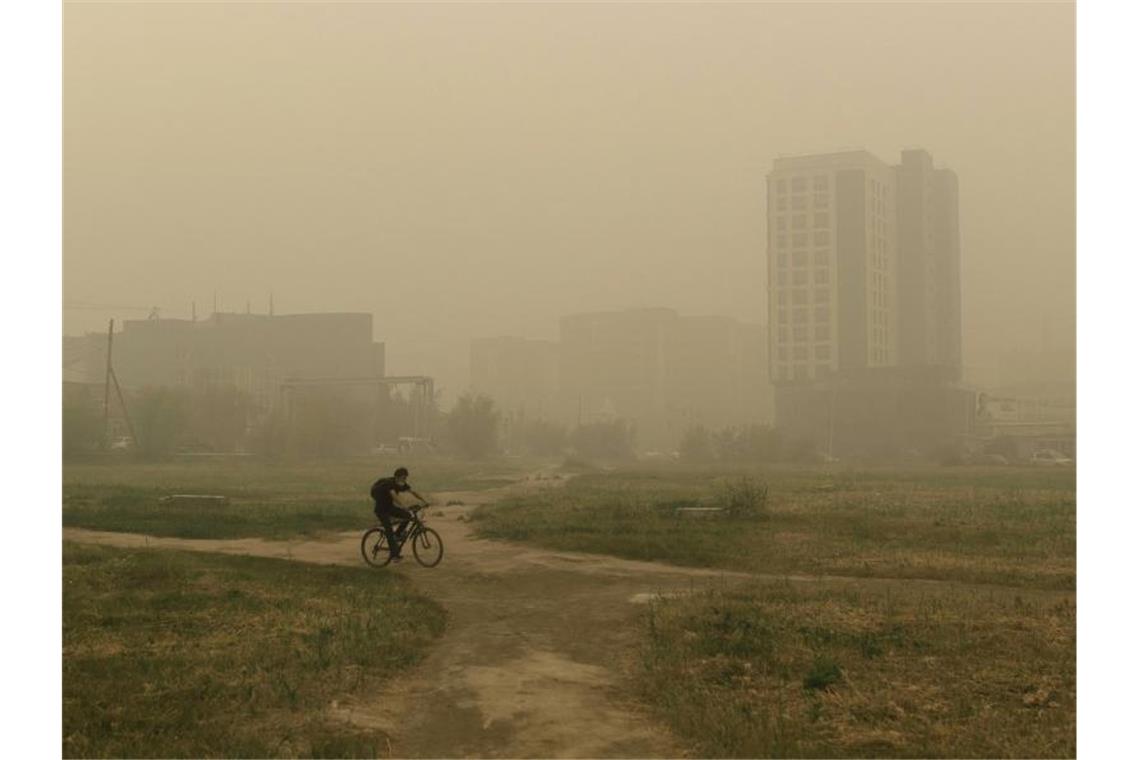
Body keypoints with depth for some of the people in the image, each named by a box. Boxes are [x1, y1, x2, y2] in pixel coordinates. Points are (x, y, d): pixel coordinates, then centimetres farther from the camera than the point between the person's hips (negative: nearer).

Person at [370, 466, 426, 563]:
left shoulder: (402, 484, -4)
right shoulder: (389, 483, -27)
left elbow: (413, 492, -5)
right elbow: (394, 497, -42)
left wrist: (425, 501, -15)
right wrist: (404, 507, -53)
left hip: (390, 506, 8)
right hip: (381, 509, -7)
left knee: (408, 515, -11)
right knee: (389, 531, -15)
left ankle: (397, 536, 4)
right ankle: (394, 555, -12)